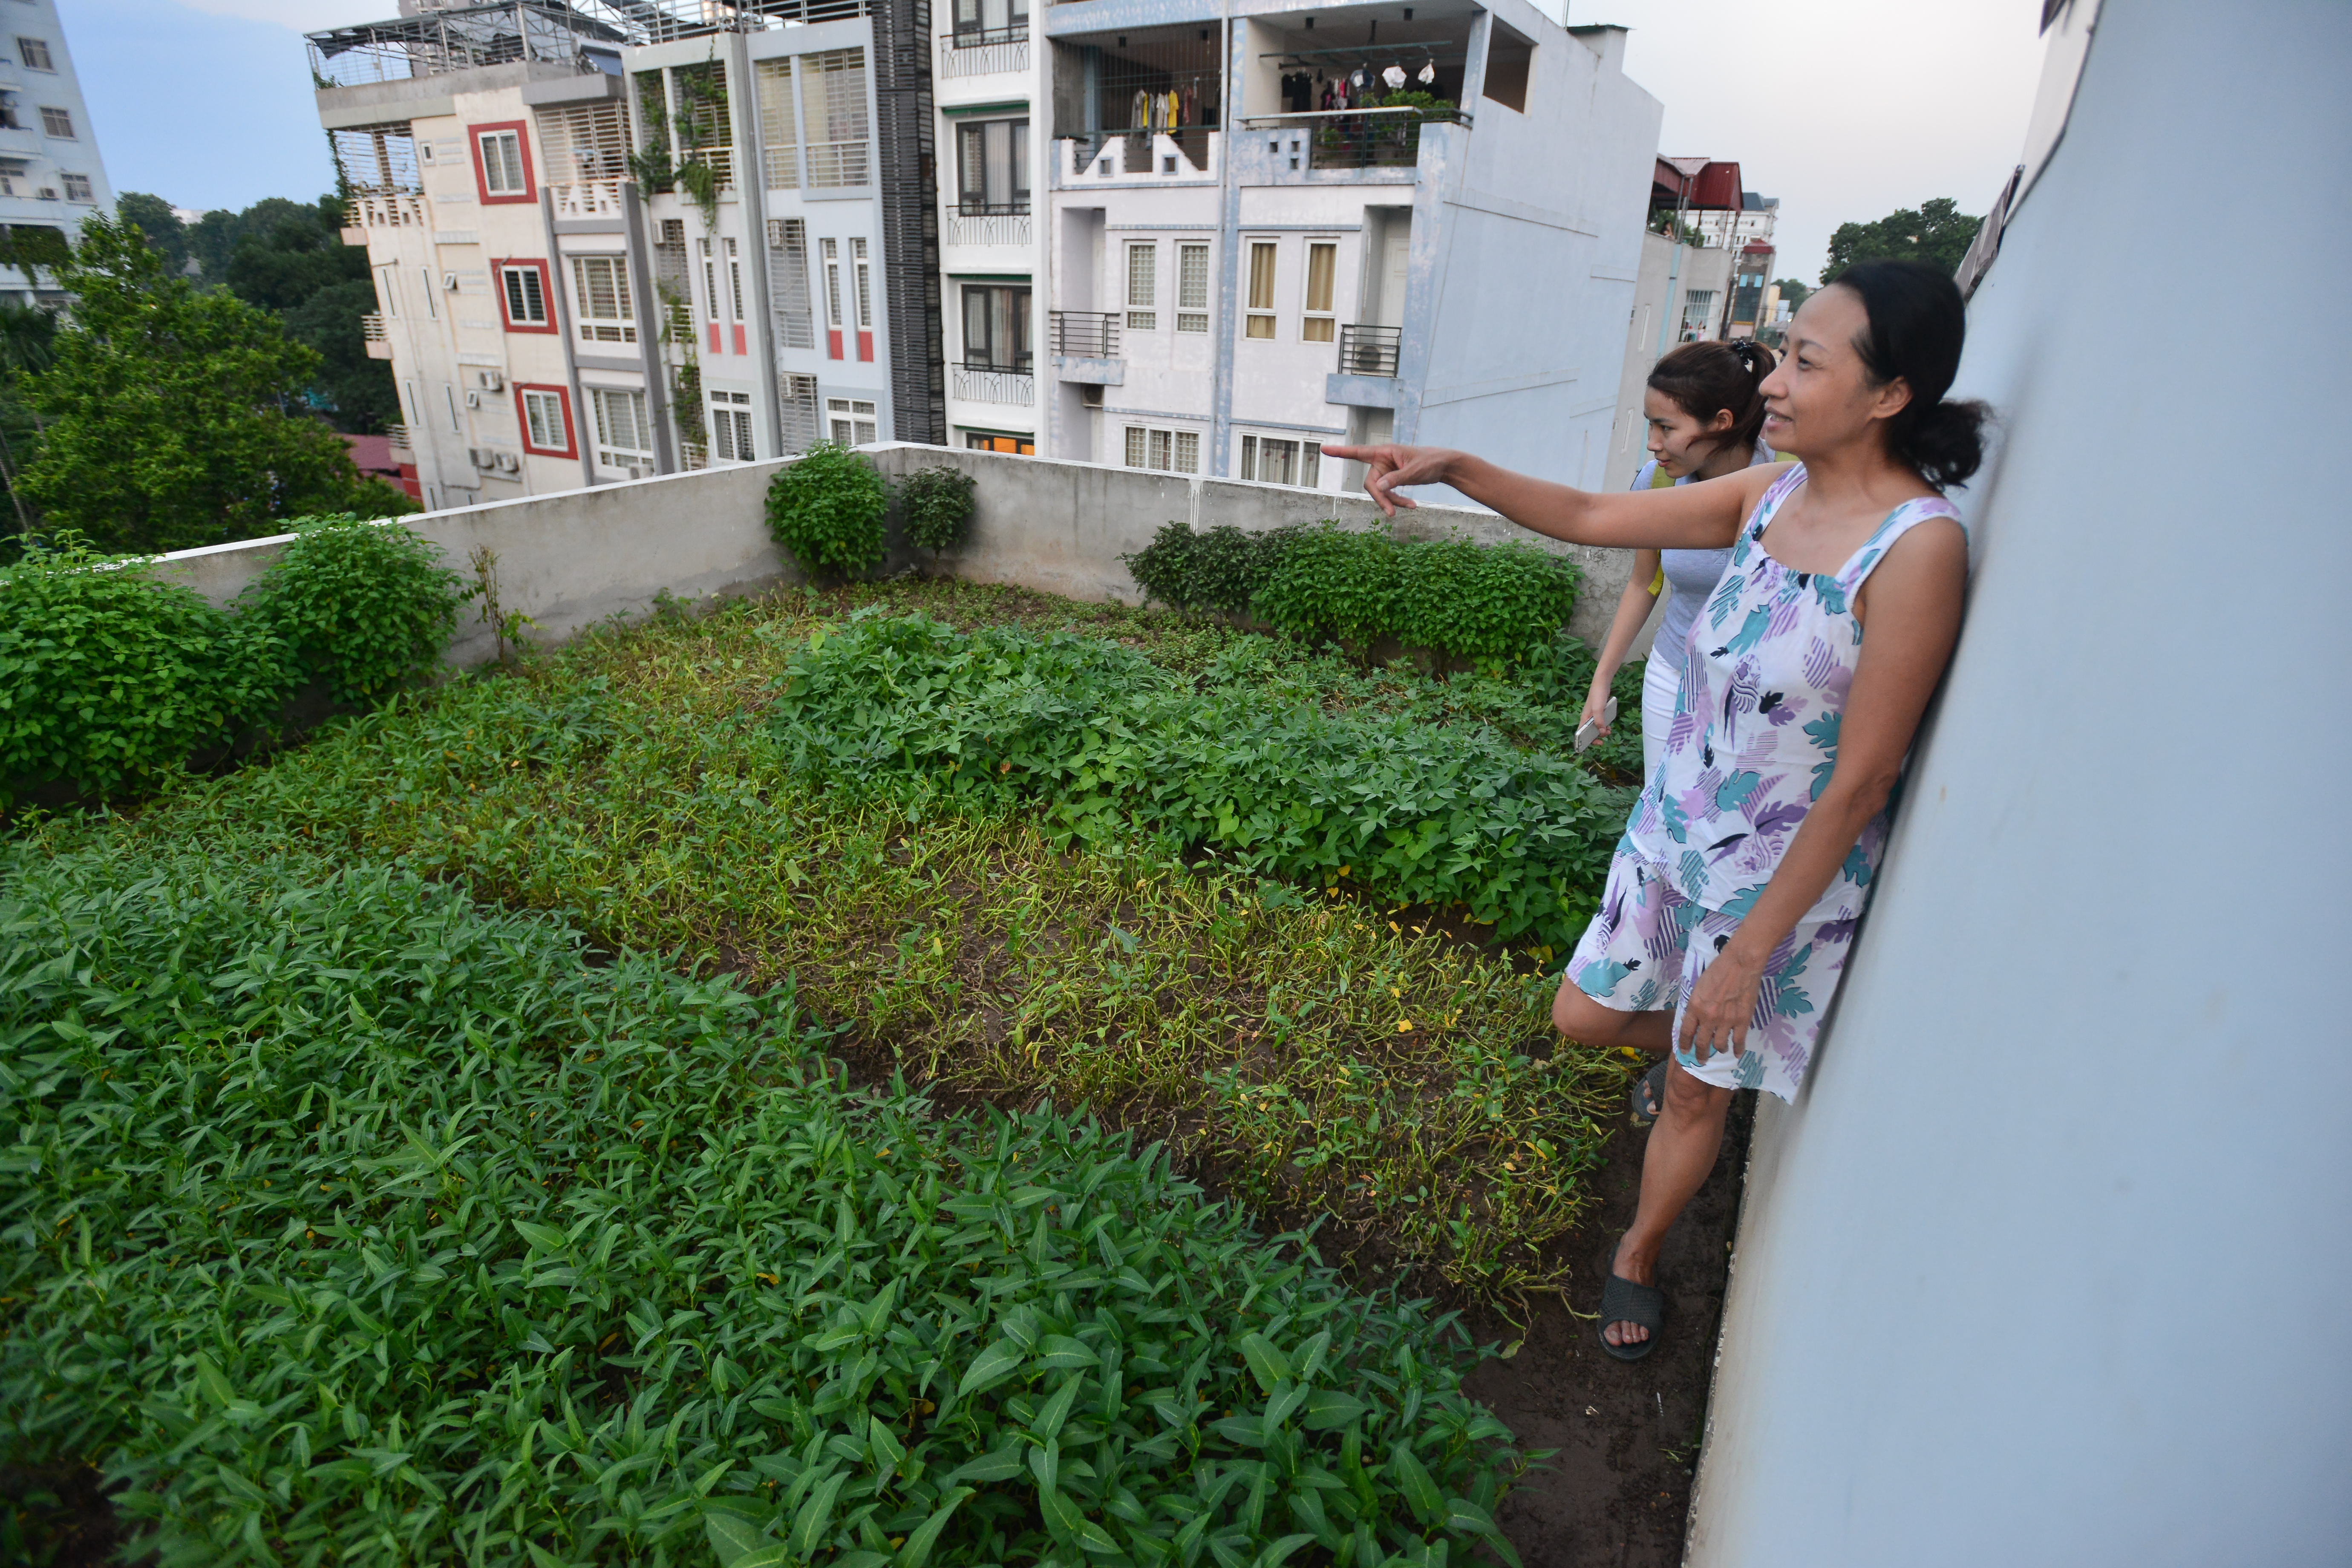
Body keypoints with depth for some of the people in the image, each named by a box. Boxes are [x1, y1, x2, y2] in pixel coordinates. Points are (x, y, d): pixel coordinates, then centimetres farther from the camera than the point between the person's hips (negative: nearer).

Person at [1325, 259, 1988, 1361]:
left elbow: (1859, 783, -22)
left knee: (1697, 1094, 14)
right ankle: (1708, 1039, 51)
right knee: (1582, 1019, 18)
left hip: (1785, 877, -6)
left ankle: (1636, 1257, 42)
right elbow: (1589, 518, 2)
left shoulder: (1917, 545, -24)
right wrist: (1455, 468, -12)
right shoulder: (1773, 494, -4)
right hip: (1672, 834, 6)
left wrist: (1751, 950, -17)